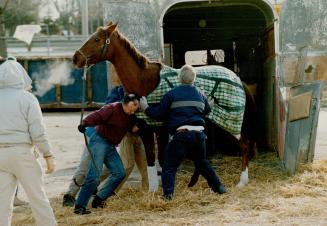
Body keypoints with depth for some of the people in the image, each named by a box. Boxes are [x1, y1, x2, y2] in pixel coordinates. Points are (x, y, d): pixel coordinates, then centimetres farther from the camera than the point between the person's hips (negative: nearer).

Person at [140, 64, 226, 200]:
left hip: (181, 135, -5)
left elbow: (159, 114, -2)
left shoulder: (172, 94, -3)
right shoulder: (200, 95, 12)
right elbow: (207, 111, 27)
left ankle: (168, 194, -11)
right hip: (199, 135, 5)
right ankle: (219, 187, 28)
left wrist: (146, 109, 15)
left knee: (169, 166, 2)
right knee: (202, 163, 25)